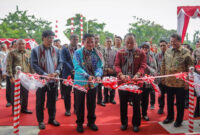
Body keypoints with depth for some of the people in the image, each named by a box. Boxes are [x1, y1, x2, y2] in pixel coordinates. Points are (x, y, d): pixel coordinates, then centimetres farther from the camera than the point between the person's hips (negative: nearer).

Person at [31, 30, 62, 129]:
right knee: (40, 101, 7)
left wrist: (57, 72, -12)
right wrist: (45, 74, -19)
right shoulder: (35, 50, -4)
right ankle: (40, 121, 22)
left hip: (53, 80, 3)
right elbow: (34, 65, -10)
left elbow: (59, 62, 7)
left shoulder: (56, 50, 7)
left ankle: (52, 119, 29)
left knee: (52, 101, 13)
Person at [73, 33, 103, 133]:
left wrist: (98, 75, -29)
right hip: (80, 82, -2)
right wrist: (87, 76, -32)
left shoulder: (97, 54, -1)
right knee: (79, 104, 11)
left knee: (92, 104, 15)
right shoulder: (78, 53, -9)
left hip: (93, 83, 2)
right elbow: (77, 67, -18)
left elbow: (99, 67, -7)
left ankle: (91, 122, 34)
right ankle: (79, 123, 29)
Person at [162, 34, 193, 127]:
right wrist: (163, 77, 9)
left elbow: (190, 67, -8)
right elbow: (163, 65, 12)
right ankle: (170, 117, 35)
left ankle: (179, 120, 26)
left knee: (180, 102, 9)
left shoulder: (186, 52, -9)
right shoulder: (167, 51, 5)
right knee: (169, 101, 17)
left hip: (180, 83, -4)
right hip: (168, 82, 4)